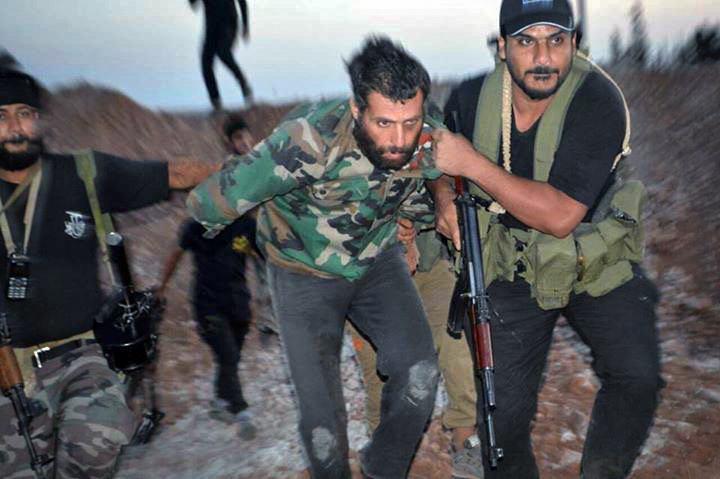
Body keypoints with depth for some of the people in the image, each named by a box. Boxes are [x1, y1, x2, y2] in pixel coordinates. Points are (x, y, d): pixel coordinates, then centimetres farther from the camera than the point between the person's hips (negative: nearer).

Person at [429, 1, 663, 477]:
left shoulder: (598, 100, -24)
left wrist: (473, 164, -32)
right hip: (514, 269, 2)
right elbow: (438, 154, 11)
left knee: (638, 379, -15)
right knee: (504, 410, -2)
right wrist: (445, 197, -11)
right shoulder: (472, 97, -13)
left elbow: (561, 216, -31)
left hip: (597, 260, -1)